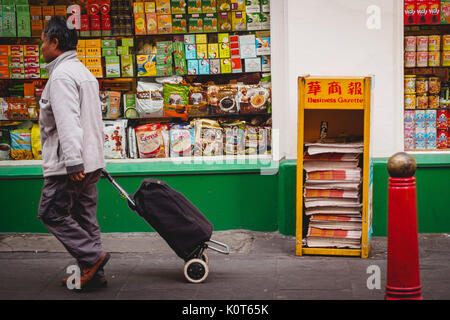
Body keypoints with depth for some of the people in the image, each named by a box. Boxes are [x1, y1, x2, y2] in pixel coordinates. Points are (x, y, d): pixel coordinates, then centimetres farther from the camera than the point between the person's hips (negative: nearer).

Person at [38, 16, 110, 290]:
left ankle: (93, 256, -2)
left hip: (68, 164, -10)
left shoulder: (61, 75, -15)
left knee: (51, 213, 1)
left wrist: (73, 163, -28)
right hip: (90, 162, 10)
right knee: (85, 217, 12)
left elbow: (68, 123, -24)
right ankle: (93, 273, 15)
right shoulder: (85, 72, 19)